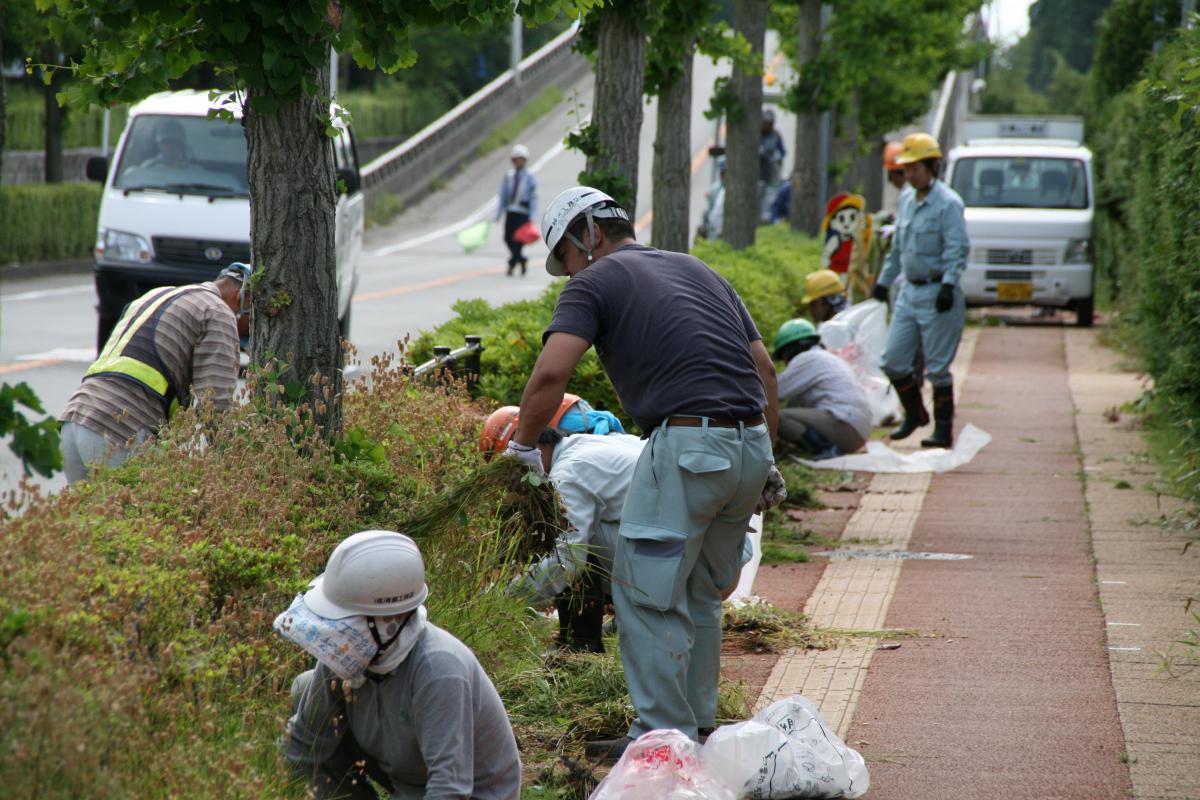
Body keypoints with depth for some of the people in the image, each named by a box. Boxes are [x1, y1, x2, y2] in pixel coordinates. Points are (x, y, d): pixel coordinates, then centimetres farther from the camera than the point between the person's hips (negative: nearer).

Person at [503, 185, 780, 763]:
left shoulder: (595, 281, 3)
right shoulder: (697, 270, 24)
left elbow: (551, 374, -11)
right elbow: (764, 366, 21)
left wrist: (523, 446, 2)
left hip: (688, 444, -8)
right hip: (750, 444, 8)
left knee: (649, 594, 1)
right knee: (699, 595, 19)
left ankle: (664, 736, 0)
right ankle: (697, 726, 24)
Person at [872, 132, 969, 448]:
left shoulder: (948, 203, -11)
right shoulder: (906, 202, 13)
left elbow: (958, 249, -16)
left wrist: (948, 284, -25)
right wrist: (884, 280, 25)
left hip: (937, 294, -8)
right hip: (909, 291, 8)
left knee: (937, 366, -4)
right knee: (893, 361, 7)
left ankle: (944, 429, 5)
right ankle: (914, 414, 27)